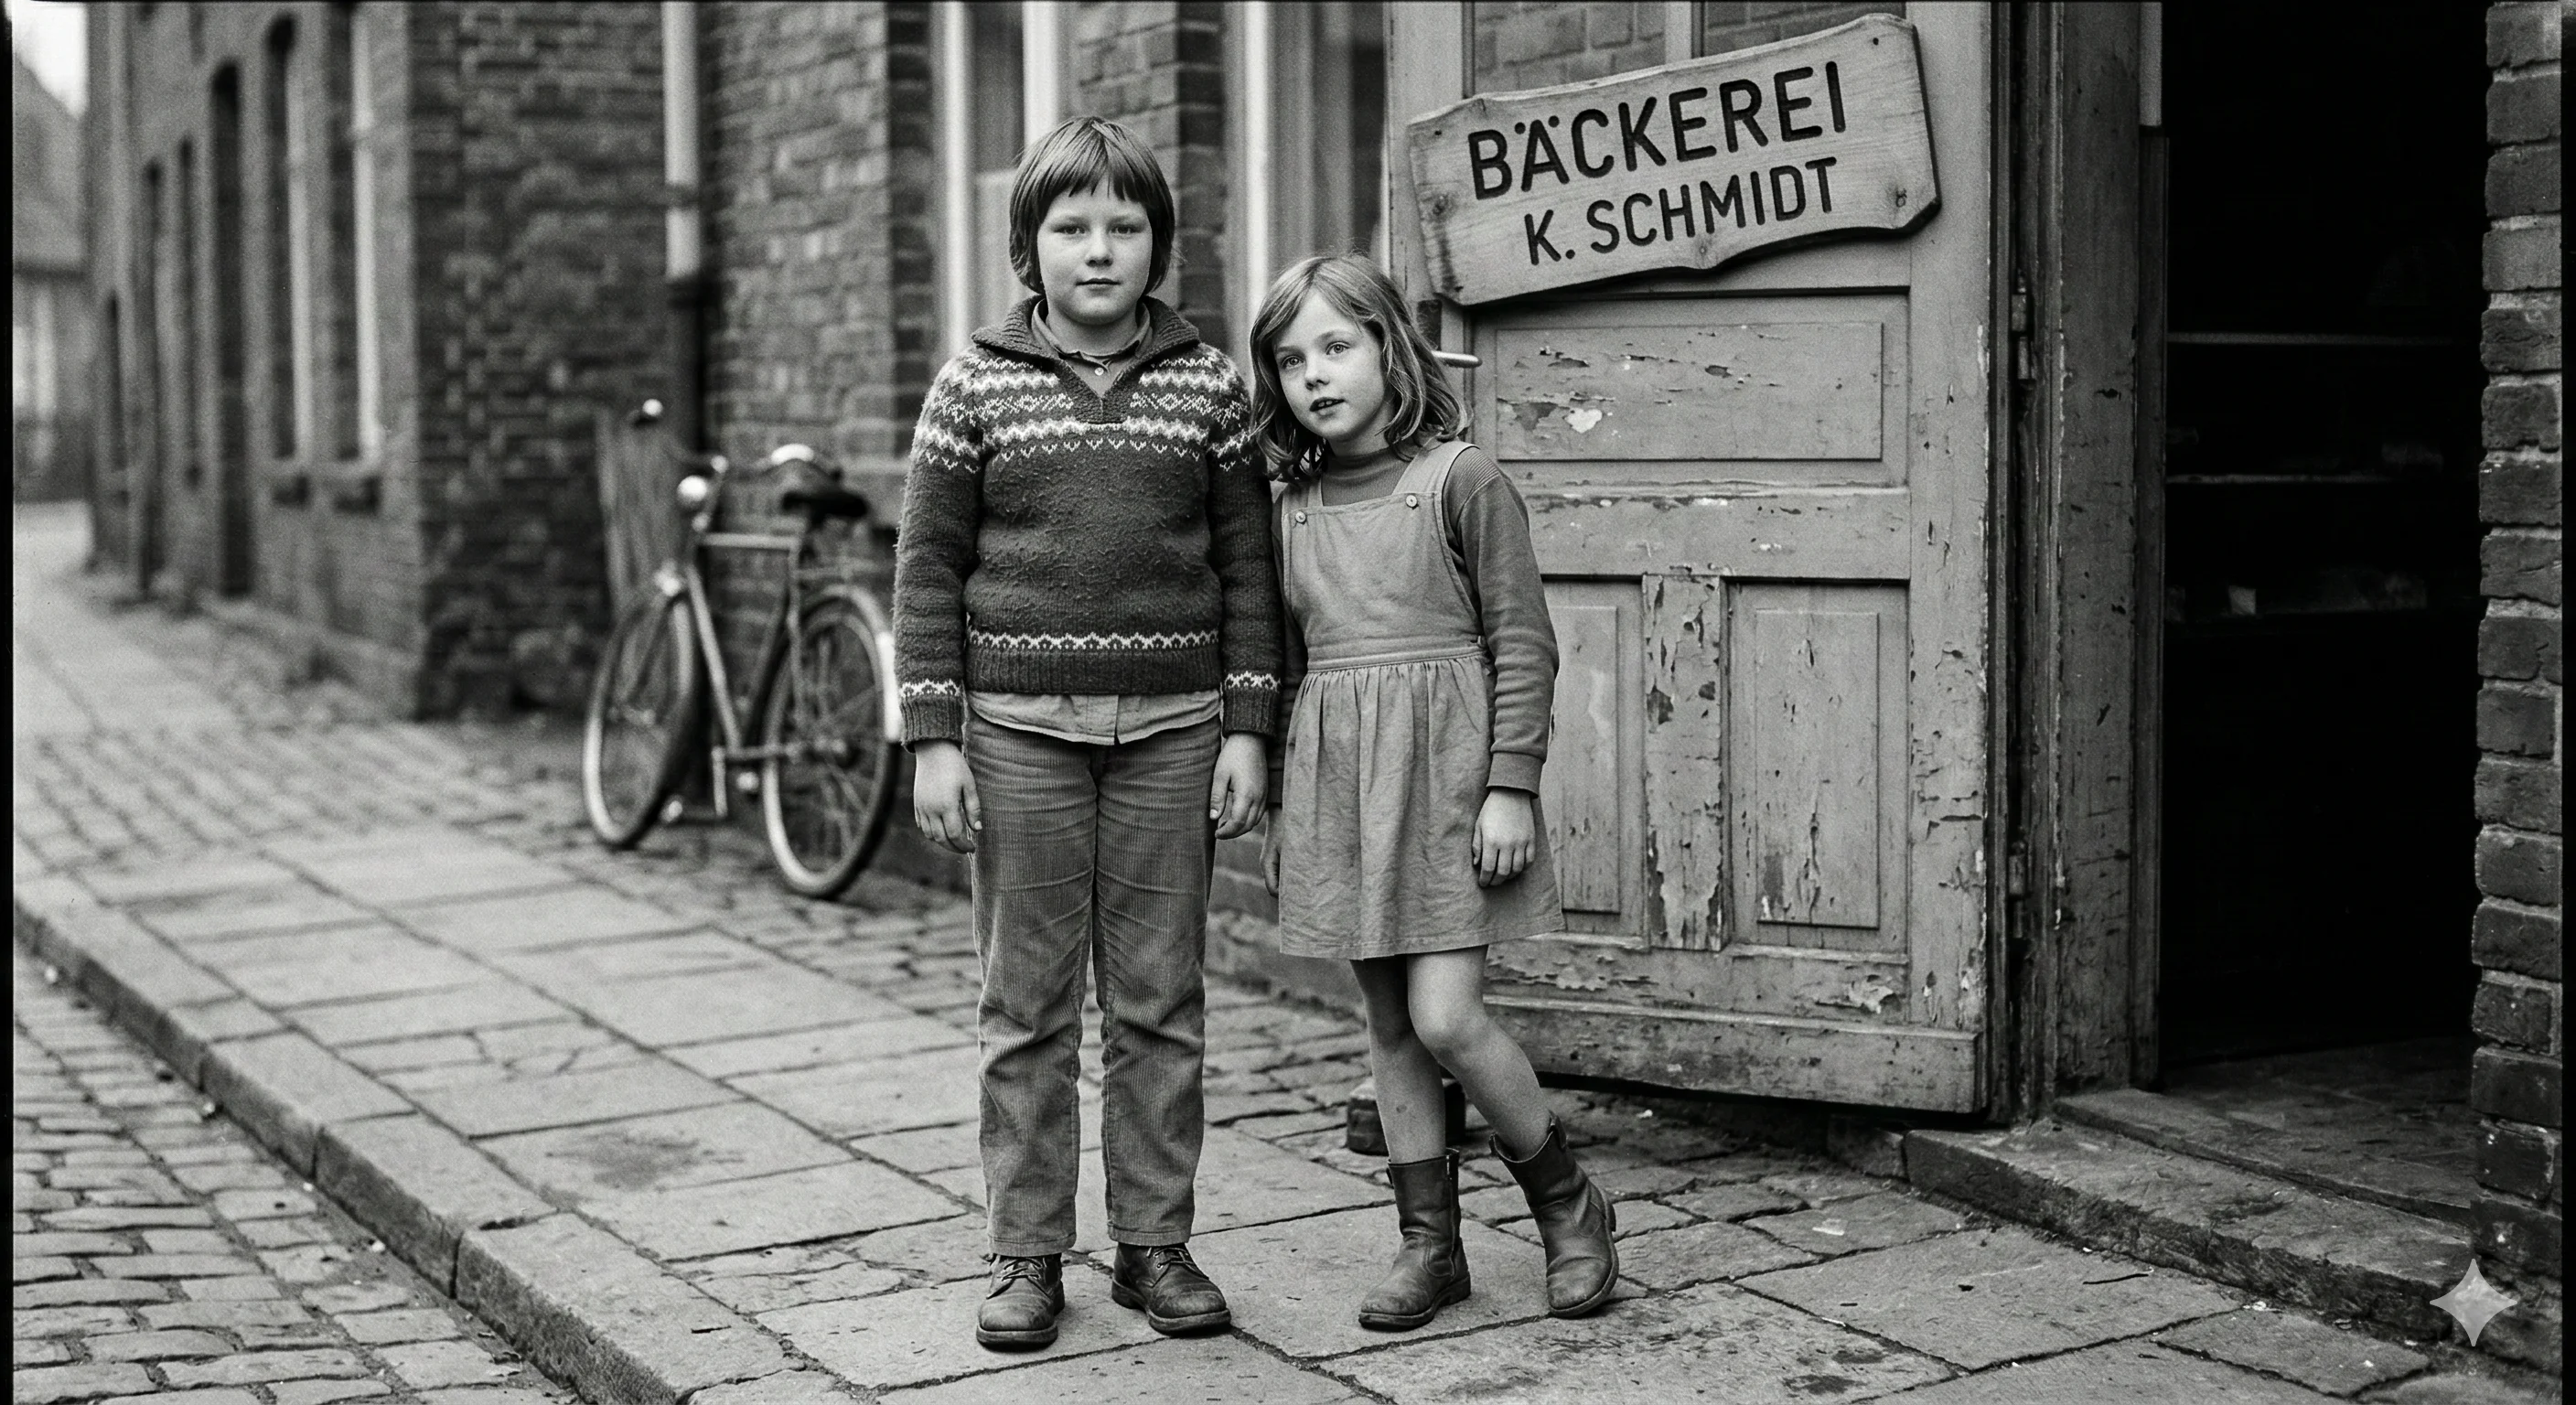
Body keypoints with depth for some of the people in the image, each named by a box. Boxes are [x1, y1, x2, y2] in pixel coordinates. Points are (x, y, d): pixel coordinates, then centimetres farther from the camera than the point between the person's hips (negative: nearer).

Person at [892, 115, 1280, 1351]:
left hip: (1172, 727, 1)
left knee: (1161, 1003, 6)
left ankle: (1155, 1244, 17)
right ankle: (1026, 1257, 13)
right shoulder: (976, 384, 2)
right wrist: (931, 738, -3)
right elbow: (928, 567, 3)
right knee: (1026, 1008, 4)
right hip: (1019, 727, -1)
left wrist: (1248, 730, 1)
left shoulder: (1207, 382, 5)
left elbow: (1246, 562, 7)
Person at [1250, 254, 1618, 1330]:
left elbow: (1522, 642, -6)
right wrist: (1275, 804, 16)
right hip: (1335, 776, 5)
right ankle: (1429, 1242, 19)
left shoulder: (1460, 479, -5)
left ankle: (1570, 1204, 12)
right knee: (1388, 1025, 9)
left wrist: (1511, 786, -12)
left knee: (1446, 1019, -10)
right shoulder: (1292, 508, 10)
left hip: (1444, 766, -5)